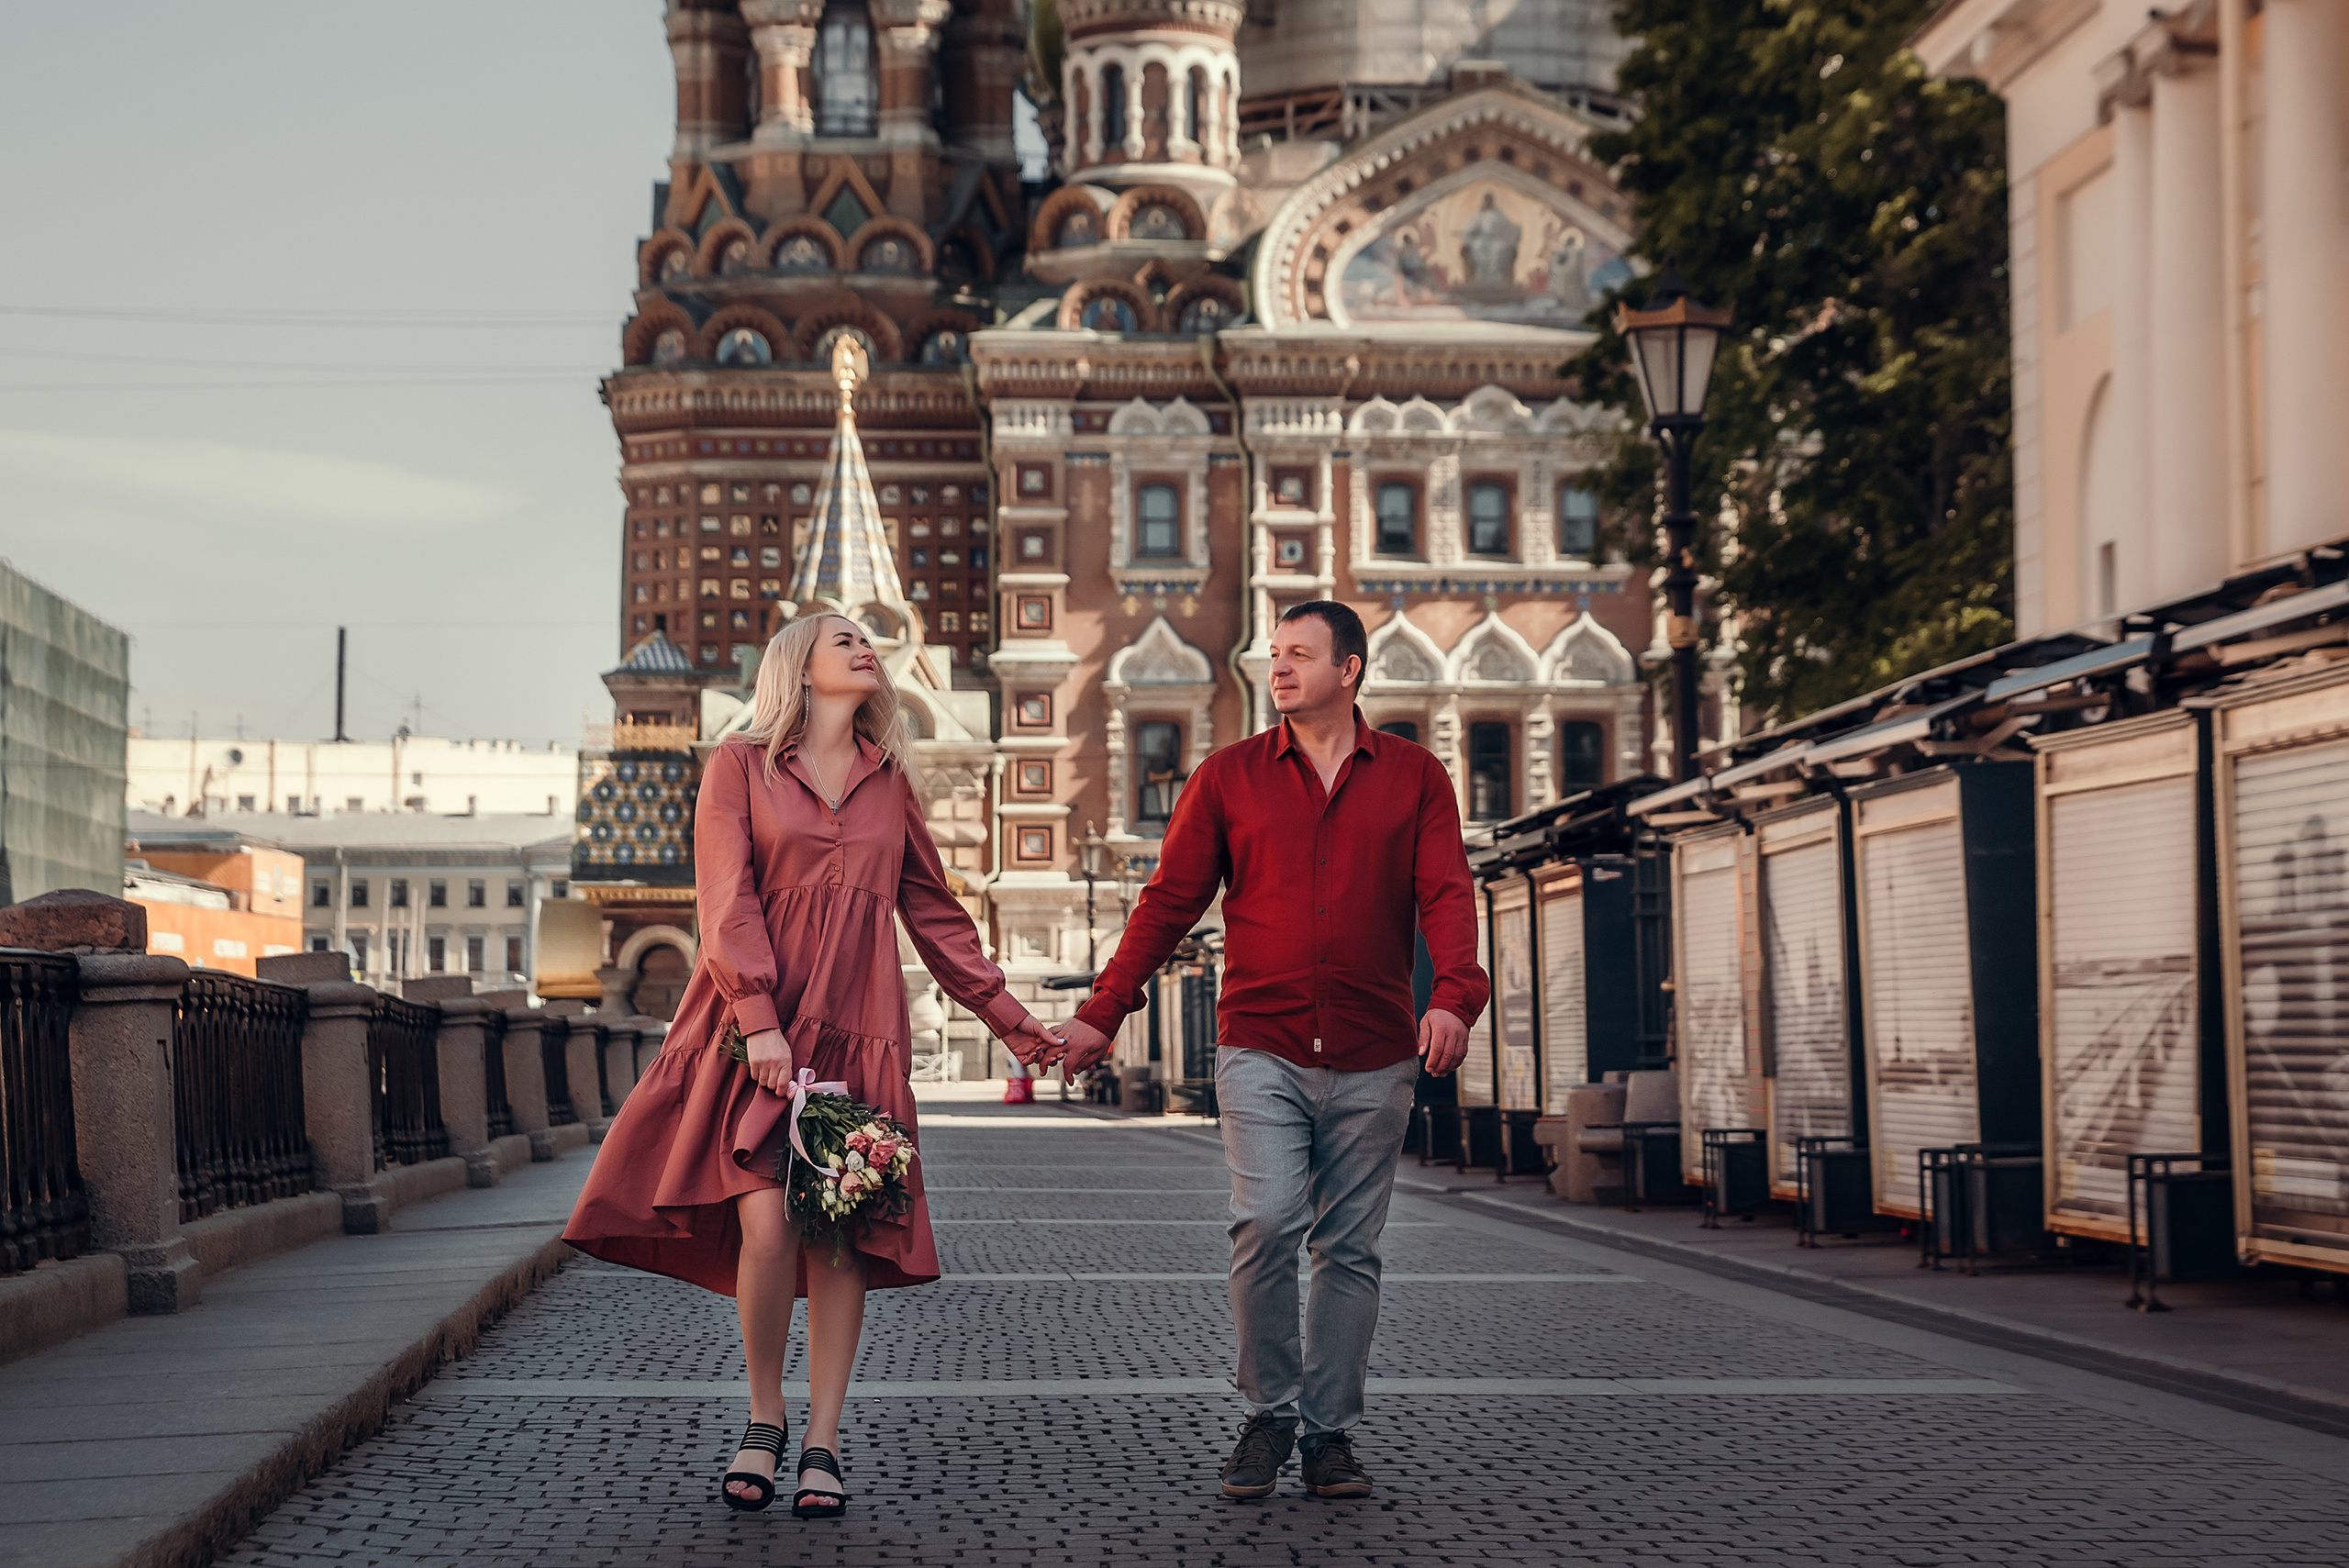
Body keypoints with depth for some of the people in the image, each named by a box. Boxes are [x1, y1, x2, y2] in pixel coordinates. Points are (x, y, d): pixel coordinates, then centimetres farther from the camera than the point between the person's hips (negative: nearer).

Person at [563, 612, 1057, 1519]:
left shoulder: (888, 780, 17)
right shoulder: (740, 766, 6)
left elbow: (933, 911, 22)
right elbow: (727, 903, -4)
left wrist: (1010, 1020, 19)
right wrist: (760, 1021, -16)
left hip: (856, 1035, 3)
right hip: (754, 1030, -3)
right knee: (767, 1224, -15)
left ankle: (821, 1447, 4)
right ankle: (765, 1421, 4)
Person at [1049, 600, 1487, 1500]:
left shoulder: (1414, 778, 7)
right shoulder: (1230, 776, 8)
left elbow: (1445, 895, -2)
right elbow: (1170, 901, 8)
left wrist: (1454, 996, -21)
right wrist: (1102, 1013, 2)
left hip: (1373, 1061, 1)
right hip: (1261, 1051, -1)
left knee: (1349, 1248, 5)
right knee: (1266, 1224, -15)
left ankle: (1330, 1433, 14)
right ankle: (1268, 1415, 0)